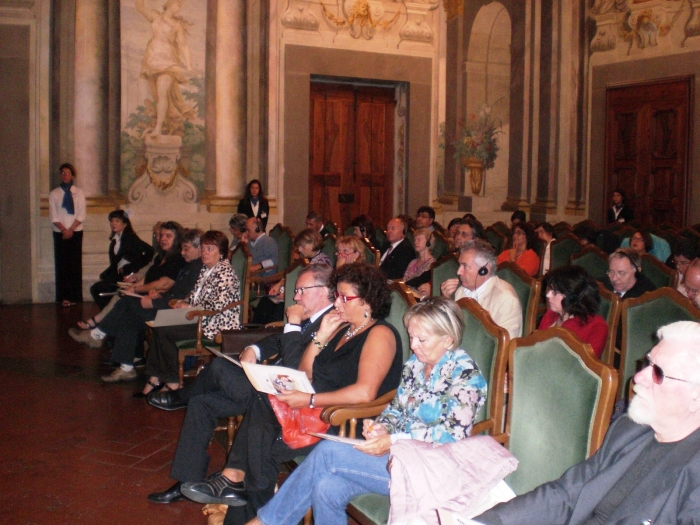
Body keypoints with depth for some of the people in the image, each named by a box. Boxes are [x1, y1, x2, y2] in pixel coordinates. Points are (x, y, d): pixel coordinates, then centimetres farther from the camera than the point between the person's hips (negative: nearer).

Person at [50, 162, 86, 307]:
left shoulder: (79, 193, 5)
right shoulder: (54, 193, 5)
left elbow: (81, 215, -1)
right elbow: (53, 216, 0)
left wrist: (71, 229, -11)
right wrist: (63, 230, -12)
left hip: (76, 232, 0)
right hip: (60, 233, 0)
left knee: (75, 264, -2)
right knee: (62, 264, -2)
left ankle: (74, 296, 2)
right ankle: (63, 296, 1)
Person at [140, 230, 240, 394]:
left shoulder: (225, 272, -15)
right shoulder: (205, 269, 15)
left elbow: (219, 305, -24)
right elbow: (195, 295, 24)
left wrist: (189, 307, -14)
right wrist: (183, 303, 2)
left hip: (217, 325, -10)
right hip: (200, 319, 10)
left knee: (163, 331, -16)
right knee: (160, 325, -2)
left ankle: (173, 384, -6)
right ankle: (154, 379, 0)